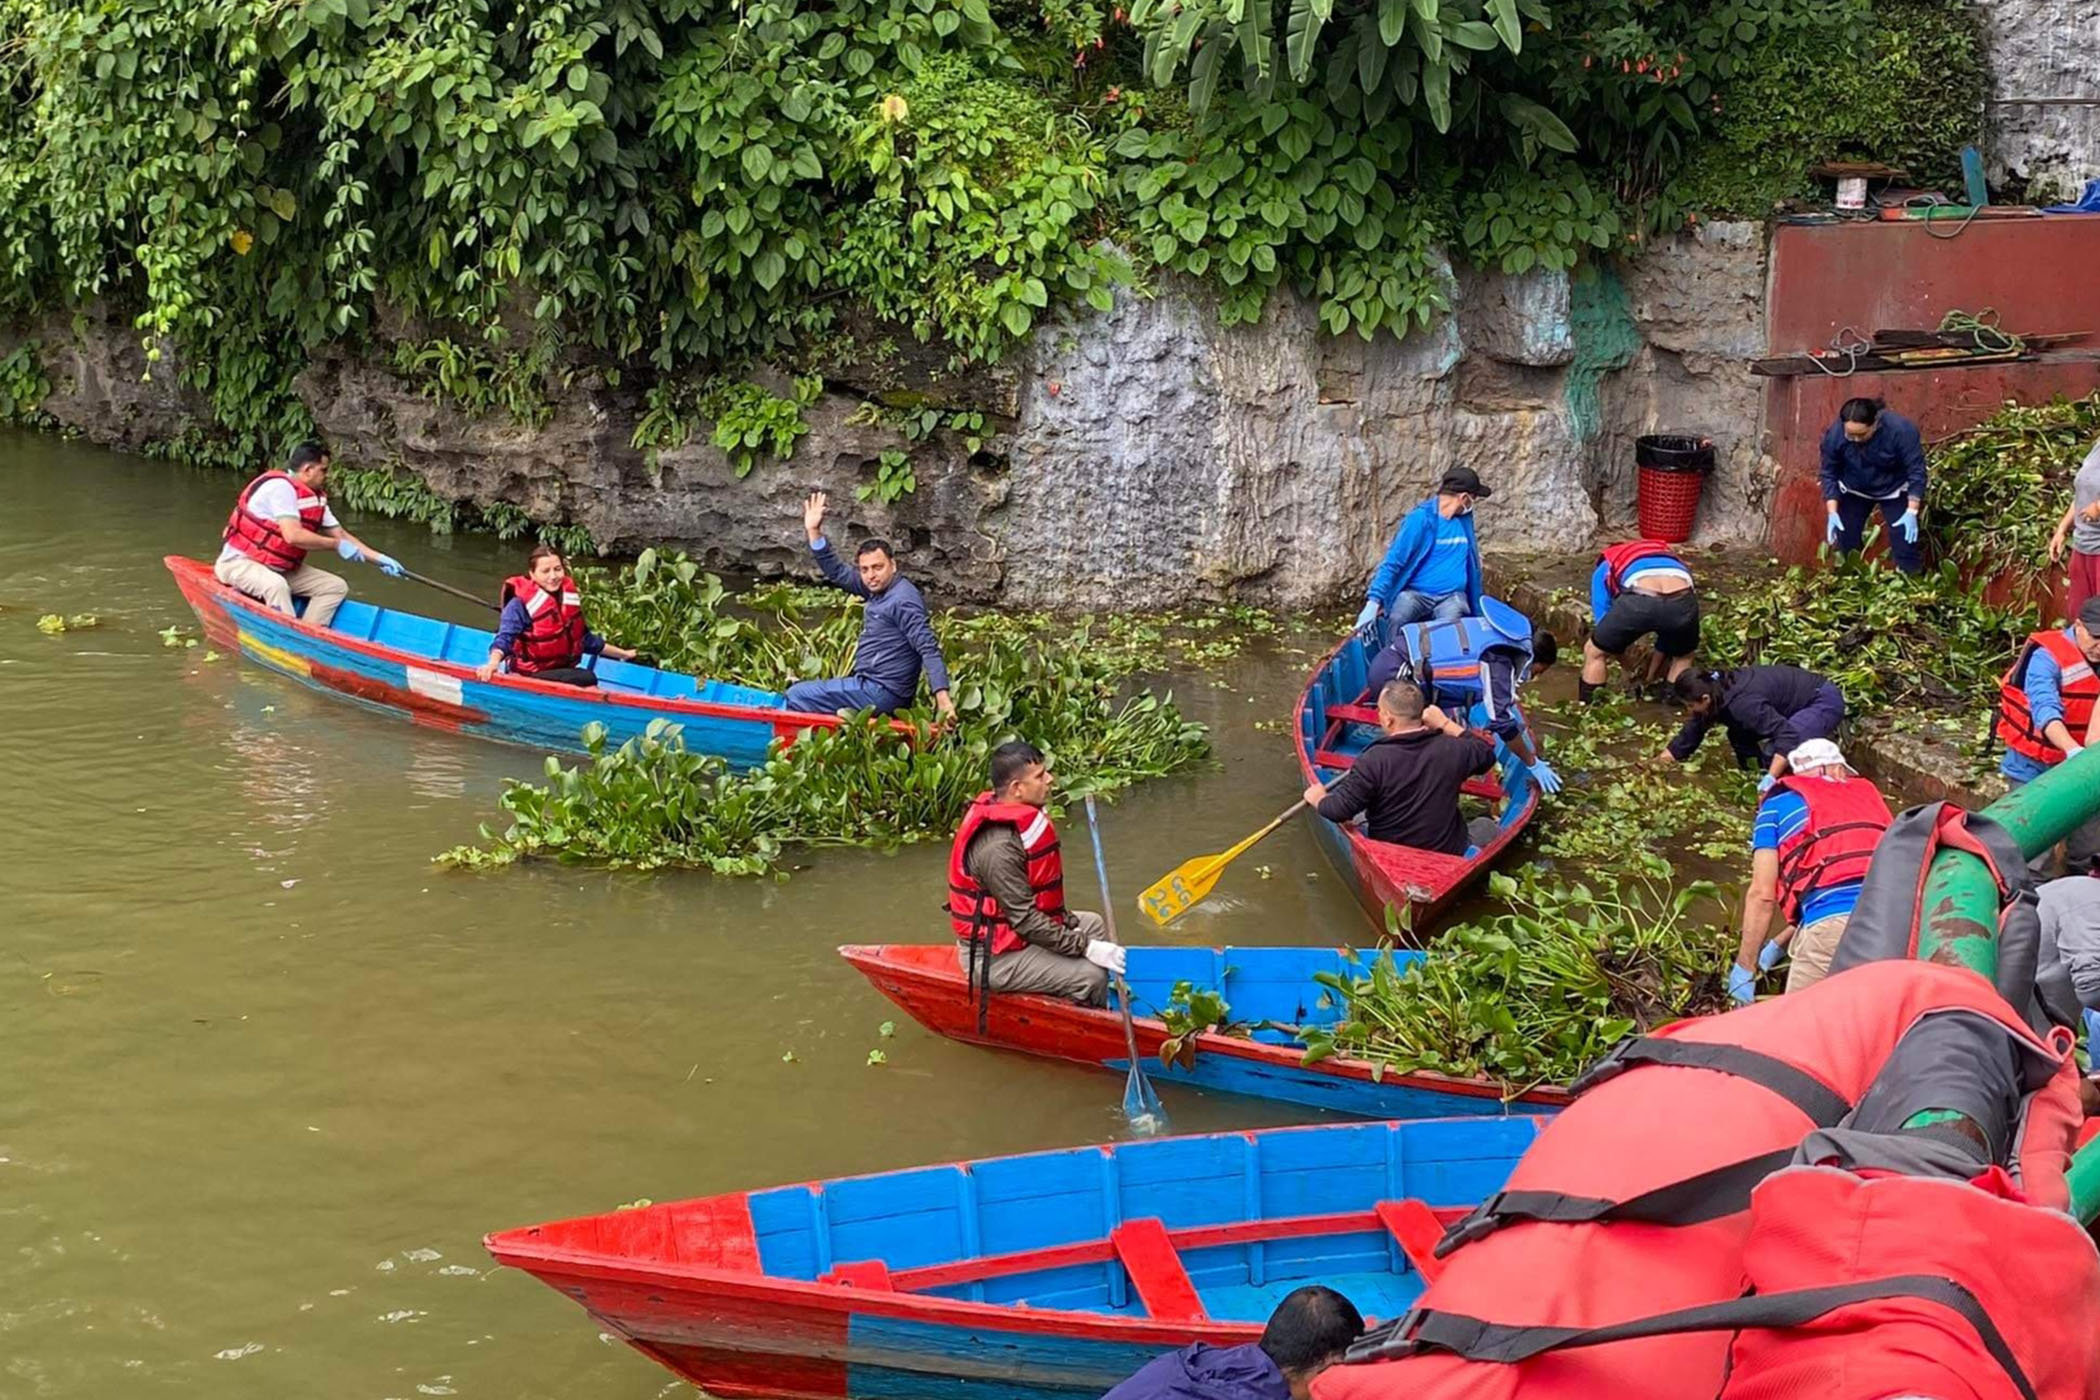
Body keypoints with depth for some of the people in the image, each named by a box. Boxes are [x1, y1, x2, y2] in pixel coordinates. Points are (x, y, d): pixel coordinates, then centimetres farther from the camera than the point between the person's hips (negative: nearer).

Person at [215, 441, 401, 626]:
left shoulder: (315, 498, 6)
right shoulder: (280, 487, -21)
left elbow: (340, 534, 12)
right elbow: (293, 535, -31)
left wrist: (378, 558, 3)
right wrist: (336, 544, -19)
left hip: (280, 569, 9)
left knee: (336, 587, -2)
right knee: (276, 585, -40)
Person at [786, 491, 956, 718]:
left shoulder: (903, 600, -19)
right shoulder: (878, 588, 9)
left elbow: (929, 648, -26)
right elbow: (836, 573, 19)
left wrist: (942, 696, -36)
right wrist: (814, 532, 12)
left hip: (881, 692, -10)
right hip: (870, 684, 10)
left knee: (795, 697, -11)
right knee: (799, 689, 26)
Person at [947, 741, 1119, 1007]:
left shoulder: (1020, 816, 3)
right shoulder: (999, 847, -29)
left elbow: (1037, 894, 14)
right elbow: (1026, 920, -26)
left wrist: (1070, 922, 7)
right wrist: (1085, 948, -22)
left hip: (1010, 928, 11)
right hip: (993, 958, -11)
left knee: (1094, 924, 21)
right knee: (1091, 977, -20)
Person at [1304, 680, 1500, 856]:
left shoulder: (1372, 761, -22)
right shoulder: (1451, 751, -12)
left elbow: (1340, 810, -20)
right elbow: (1487, 754, 10)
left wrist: (1319, 799, 2)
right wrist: (1446, 723, 10)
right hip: (1449, 854, 1)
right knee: (1486, 826, 28)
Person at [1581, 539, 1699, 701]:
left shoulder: (1605, 568, 36)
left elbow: (1603, 623, 31)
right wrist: (1651, 675, 52)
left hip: (1638, 601, -3)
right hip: (1681, 600, 3)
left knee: (1594, 652, 23)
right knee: (1683, 656, 35)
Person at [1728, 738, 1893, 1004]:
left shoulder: (1779, 803, 18)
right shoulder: (1869, 795, 30)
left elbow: (1762, 895, 10)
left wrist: (1745, 967, 17)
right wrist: (1779, 944, 40)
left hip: (1831, 928, -4)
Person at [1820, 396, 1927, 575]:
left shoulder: (1901, 430, -33)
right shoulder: (1834, 434, -27)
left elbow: (1916, 471, -25)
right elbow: (1829, 474, -14)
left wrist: (1911, 512, -30)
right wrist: (1832, 512, -21)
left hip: (1894, 490, -2)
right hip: (1854, 492, 2)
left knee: (1905, 547, -8)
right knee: (1845, 546, 1)